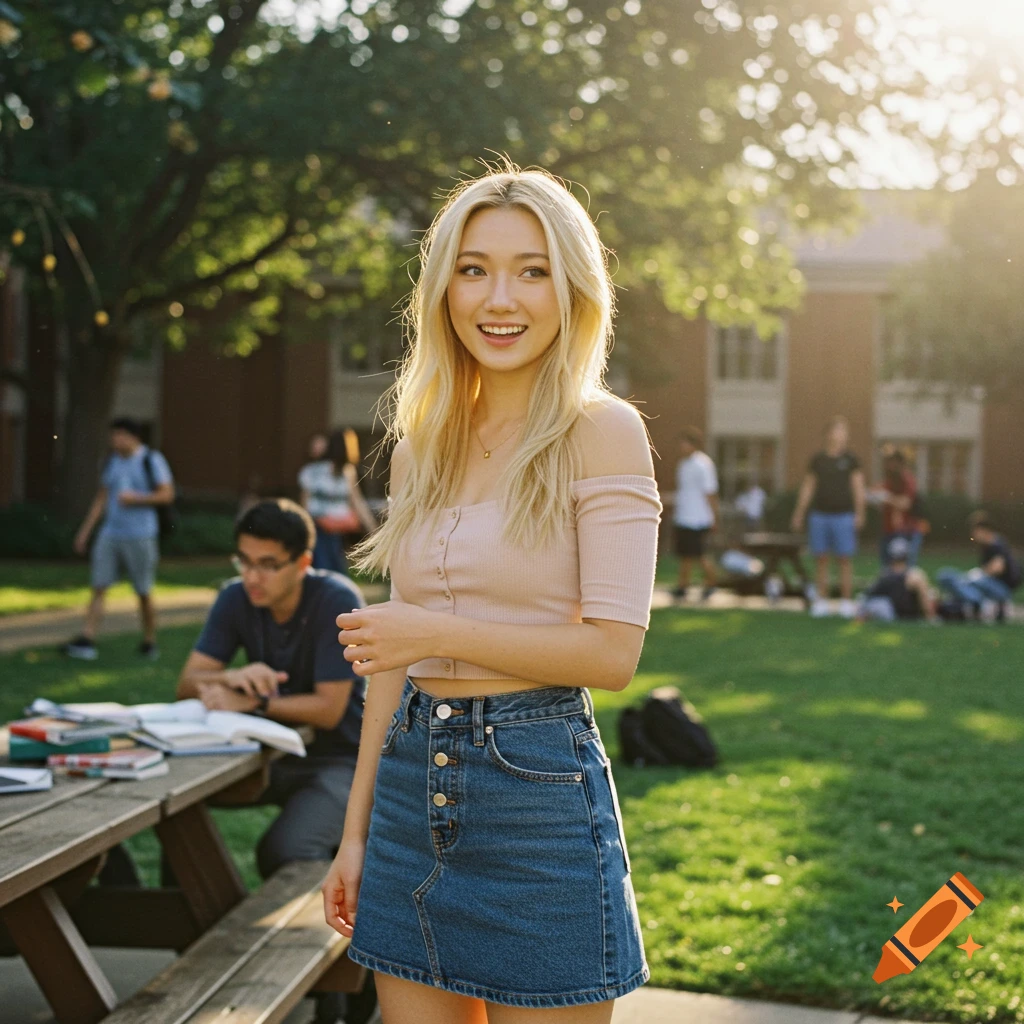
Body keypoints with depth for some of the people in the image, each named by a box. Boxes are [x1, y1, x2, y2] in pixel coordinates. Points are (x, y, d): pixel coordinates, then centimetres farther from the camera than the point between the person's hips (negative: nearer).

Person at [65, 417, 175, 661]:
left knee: (144, 592, 4)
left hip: (140, 536, -5)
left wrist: (135, 498, -14)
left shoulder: (152, 461, -3)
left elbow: (167, 494, -7)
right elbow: (102, 497, 17)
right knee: (98, 587, -4)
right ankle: (87, 641, -8)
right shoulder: (112, 461, 13)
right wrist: (85, 530, 15)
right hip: (110, 533, 5)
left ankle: (149, 642, 16)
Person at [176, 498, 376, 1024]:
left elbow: (328, 709, -21)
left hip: (340, 758, -6)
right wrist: (232, 676, -29)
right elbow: (187, 683, -8)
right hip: (273, 753, 6)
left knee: (284, 851, -31)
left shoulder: (337, 601, -20)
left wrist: (251, 702, -27)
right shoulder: (236, 599, -3)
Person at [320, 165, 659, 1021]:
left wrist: (437, 631, -14)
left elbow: (613, 652, -13)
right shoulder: (420, 449, 10)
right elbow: (394, 658, 13)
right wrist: (356, 832, 13)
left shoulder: (601, 431, -7)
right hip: (413, 784, 6)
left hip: (538, 789, -5)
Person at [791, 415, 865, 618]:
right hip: (819, 515, 3)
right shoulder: (818, 460, 9)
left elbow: (858, 488, 0)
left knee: (845, 559, 0)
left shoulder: (850, 460, 2)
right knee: (821, 559, 5)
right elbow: (807, 488, 14)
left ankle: (846, 601, 4)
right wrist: (798, 514, 12)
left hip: (843, 516, -3)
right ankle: (821, 601, 10)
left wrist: (859, 514, -8)